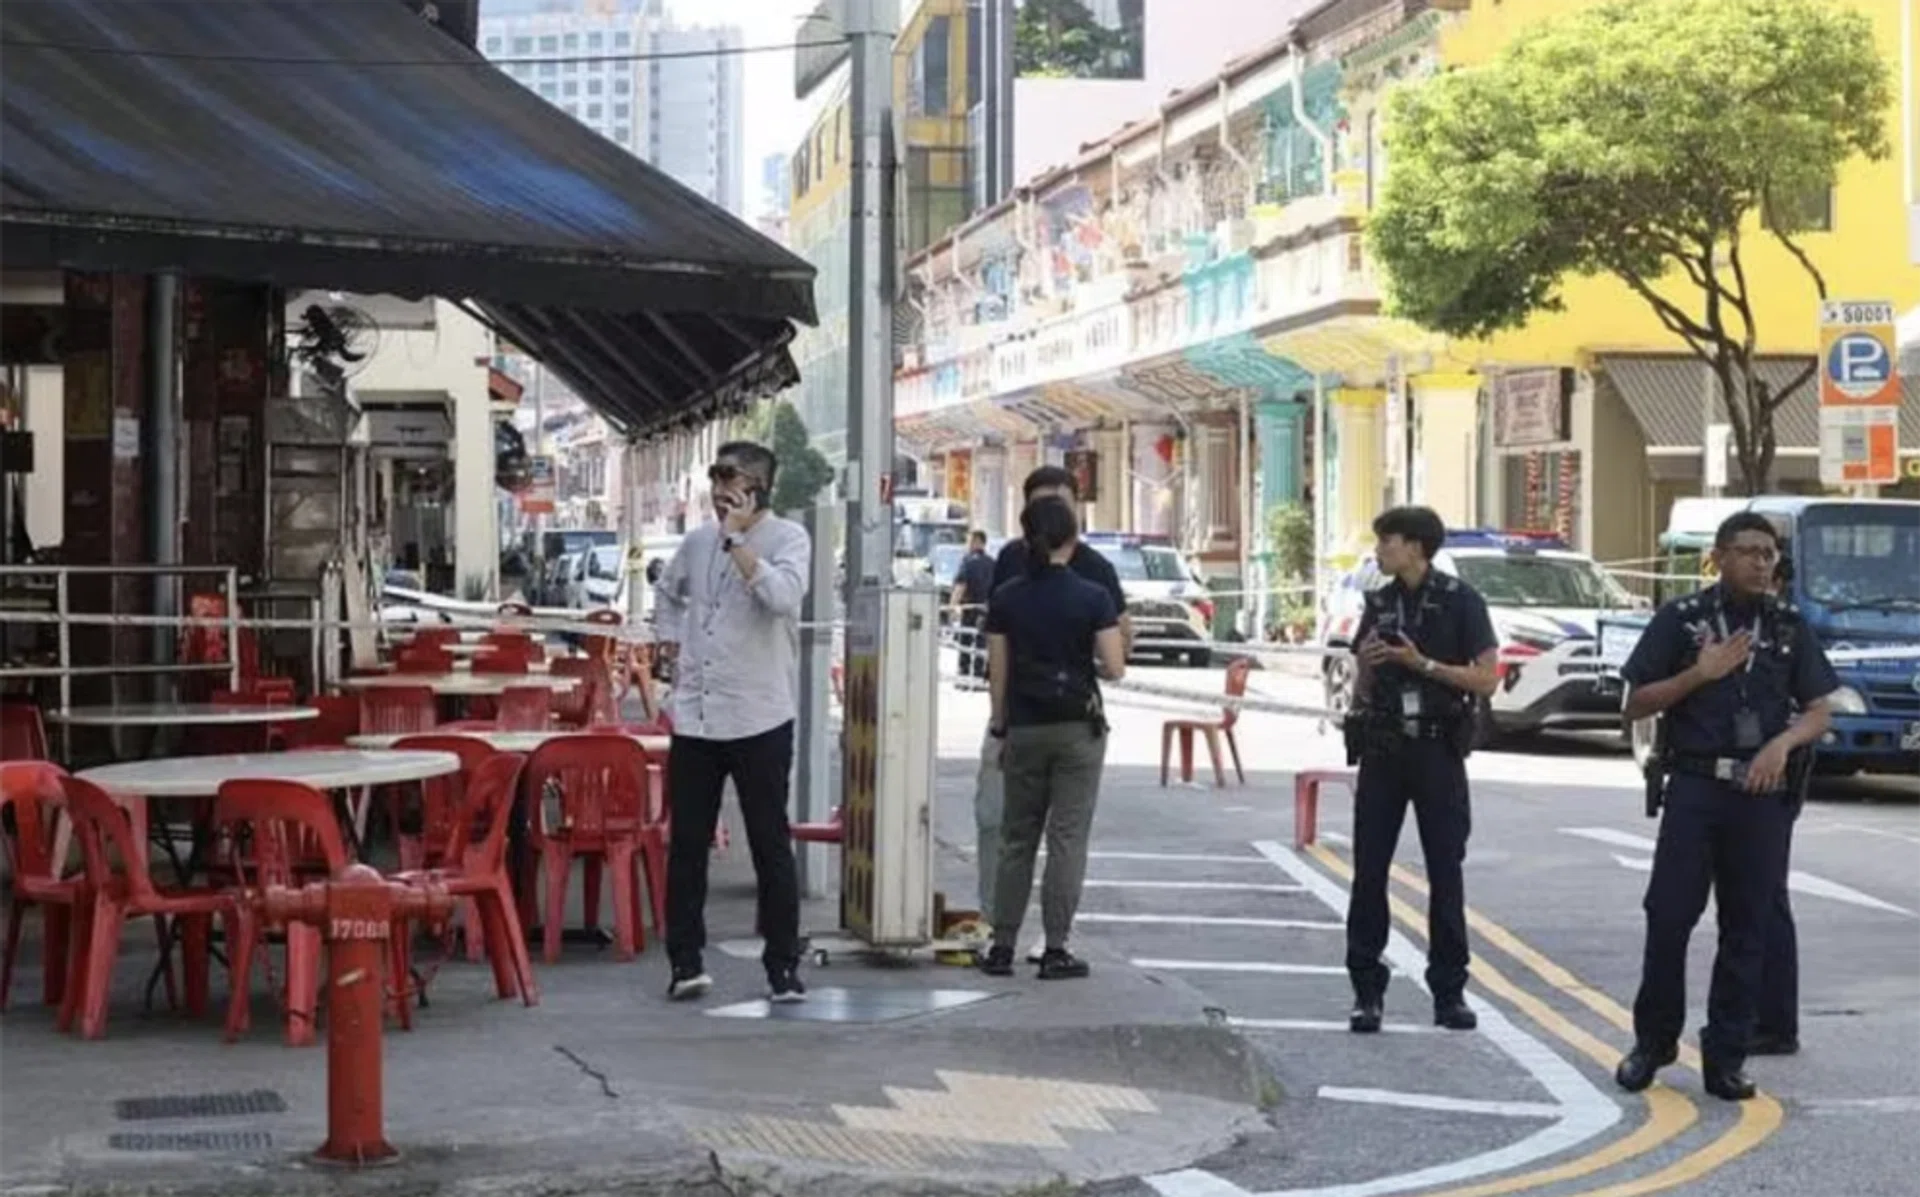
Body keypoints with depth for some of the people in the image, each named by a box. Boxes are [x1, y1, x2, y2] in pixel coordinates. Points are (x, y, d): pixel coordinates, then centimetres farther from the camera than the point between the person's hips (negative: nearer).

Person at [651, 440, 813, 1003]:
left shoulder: (788, 538, -5)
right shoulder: (698, 541, 11)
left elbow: (783, 596, -25)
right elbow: (668, 596, 29)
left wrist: (737, 537, -19)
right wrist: (674, 649, 15)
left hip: (759, 719, -5)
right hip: (694, 718, 5)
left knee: (771, 846, 2)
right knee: (687, 845, 6)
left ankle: (782, 966, 9)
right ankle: (685, 961, 13)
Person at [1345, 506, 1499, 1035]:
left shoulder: (1459, 601, -4)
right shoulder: (1380, 604, 10)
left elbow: (1487, 678, -8)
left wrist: (1423, 664, -15)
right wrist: (1367, 666, -5)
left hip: (1437, 749, -4)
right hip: (1382, 748, 4)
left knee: (1446, 872, 1)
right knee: (1369, 871, 0)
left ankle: (1449, 992, 8)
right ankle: (1367, 991, 4)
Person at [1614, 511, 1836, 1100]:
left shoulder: (1789, 627, 10)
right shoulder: (1681, 619, 3)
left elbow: (1819, 713, 9)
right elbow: (1636, 704, 3)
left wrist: (1783, 742, -12)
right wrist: (1700, 674, -11)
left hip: (1764, 795, 2)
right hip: (1695, 787, -2)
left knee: (1747, 929, 4)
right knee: (1669, 916, -3)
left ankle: (1726, 1057, 12)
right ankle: (1652, 1041, 13)